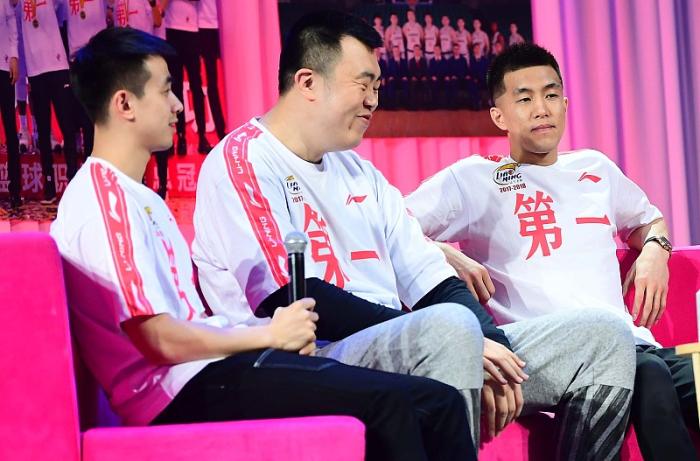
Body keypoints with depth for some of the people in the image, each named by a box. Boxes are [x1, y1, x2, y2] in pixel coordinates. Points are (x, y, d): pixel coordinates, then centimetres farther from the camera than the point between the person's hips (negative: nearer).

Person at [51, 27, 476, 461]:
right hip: (186, 392, -10)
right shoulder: (103, 202, -12)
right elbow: (162, 340, -18)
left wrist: (282, 331, 1)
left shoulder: (140, 197, 21)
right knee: (388, 404, -21)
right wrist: (270, 334, -7)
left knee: (435, 403, -2)